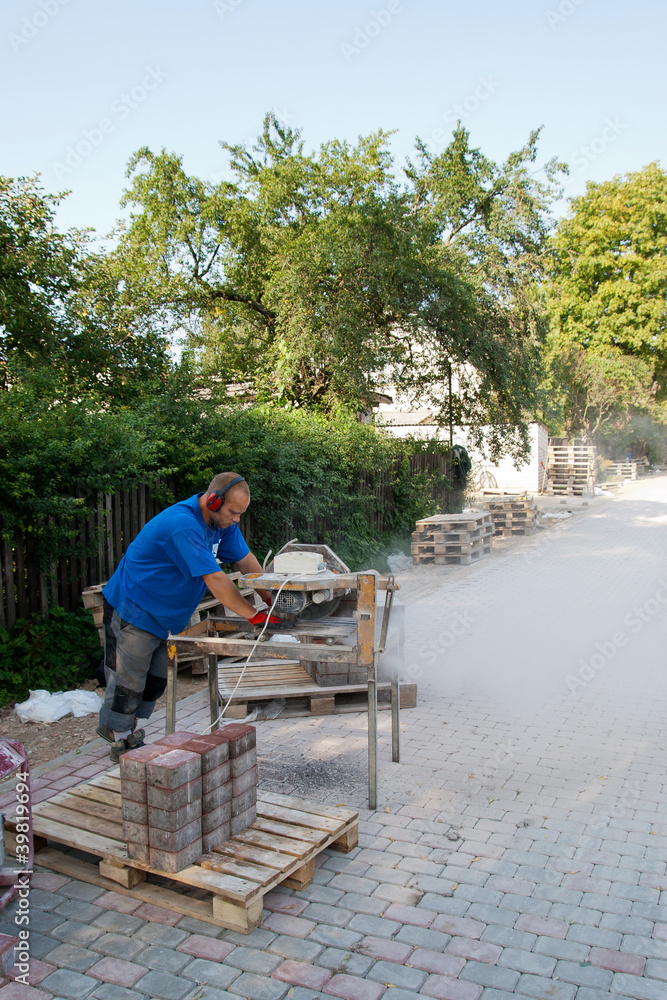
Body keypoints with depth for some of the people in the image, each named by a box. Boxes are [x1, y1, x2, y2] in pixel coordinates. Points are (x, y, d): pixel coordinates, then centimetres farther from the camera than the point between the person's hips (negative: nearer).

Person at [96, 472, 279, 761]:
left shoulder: (223, 521, -4)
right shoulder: (183, 525, -33)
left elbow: (245, 561, 5)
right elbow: (214, 579, -34)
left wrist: (272, 600, -1)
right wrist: (254, 615, -29)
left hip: (159, 615, 9)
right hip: (131, 609, -9)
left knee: (154, 681, 15)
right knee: (129, 679, 4)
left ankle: (116, 727, 33)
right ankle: (122, 742, 23)